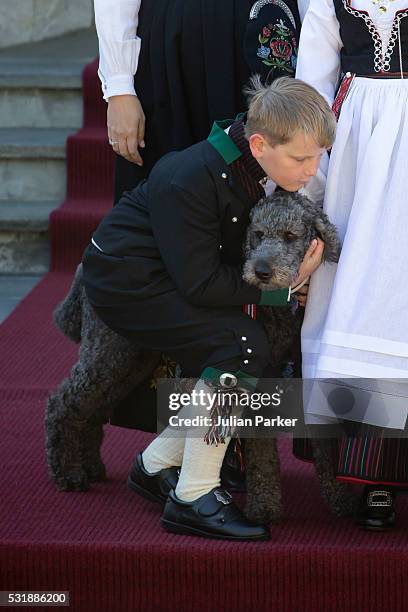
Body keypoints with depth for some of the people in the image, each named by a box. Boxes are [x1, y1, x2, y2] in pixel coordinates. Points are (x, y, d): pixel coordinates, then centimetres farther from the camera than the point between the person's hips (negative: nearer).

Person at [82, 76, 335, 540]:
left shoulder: (257, 171, -6)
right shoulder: (189, 180, -31)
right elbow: (200, 284, -28)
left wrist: (297, 271, -12)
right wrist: (283, 284, -26)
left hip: (164, 277, 9)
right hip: (126, 282, -9)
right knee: (241, 345, -24)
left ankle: (157, 465, 17)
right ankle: (194, 499, -17)